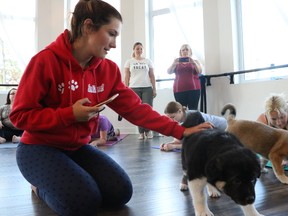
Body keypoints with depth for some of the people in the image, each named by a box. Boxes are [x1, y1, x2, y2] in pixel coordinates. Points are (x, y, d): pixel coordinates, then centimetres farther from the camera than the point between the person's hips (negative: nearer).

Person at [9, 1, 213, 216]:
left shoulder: (108, 69, -4)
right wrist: (70, 114, -27)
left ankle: (55, 180, 13)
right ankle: (42, 186, 7)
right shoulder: (46, 60, -20)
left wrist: (180, 131, -14)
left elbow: (135, 108, -8)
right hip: (39, 148, -5)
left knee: (121, 193, -9)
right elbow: (20, 115, -16)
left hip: (78, 147, 6)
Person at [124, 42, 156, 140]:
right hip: (134, 88, 0)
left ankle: (148, 130, 13)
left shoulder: (148, 61, 11)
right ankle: (141, 132, 9)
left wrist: (154, 89, 3)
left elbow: (152, 76, 10)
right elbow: (126, 77, 5)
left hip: (147, 88, 1)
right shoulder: (129, 61, 8)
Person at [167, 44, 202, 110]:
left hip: (193, 89, 0)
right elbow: (169, 72, 0)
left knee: (193, 110, -7)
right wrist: (174, 64, -19)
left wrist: (194, 63, -20)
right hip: (179, 90, 0)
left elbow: (199, 71, -3)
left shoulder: (195, 61, 13)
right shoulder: (177, 63, 13)